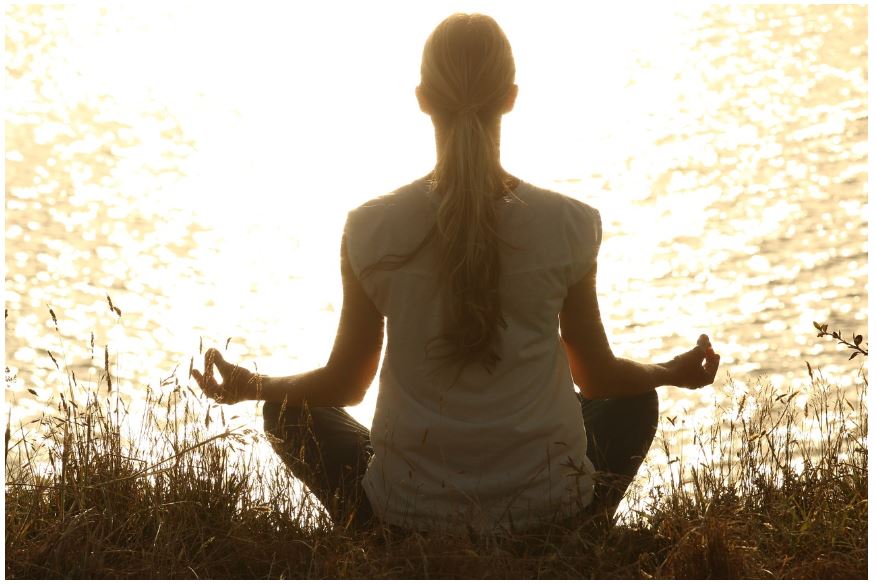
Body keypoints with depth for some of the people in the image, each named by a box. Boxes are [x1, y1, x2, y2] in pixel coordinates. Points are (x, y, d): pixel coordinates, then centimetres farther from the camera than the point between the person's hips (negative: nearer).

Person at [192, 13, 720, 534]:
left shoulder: (372, 229, -12)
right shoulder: (568, 226, -12)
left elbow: (345, 384, 0)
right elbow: (597, 376, 1)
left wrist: (251, 386, 20)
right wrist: (673, 372, 24)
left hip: (409, 513, 0)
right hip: (548, 510, 1)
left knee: (290, 411, 28)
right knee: (635, 403, 31)